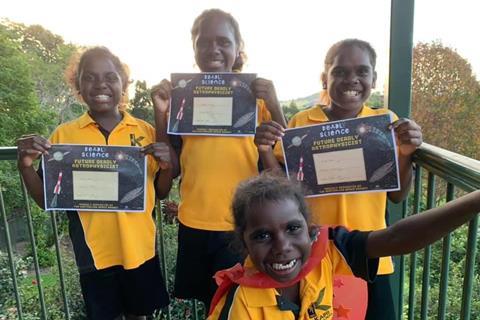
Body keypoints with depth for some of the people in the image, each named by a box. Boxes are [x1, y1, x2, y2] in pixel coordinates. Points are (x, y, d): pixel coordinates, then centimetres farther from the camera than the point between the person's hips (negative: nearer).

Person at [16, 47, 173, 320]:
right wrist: (26, 165, -15)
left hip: (140, 248, 1)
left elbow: (161, 193, 3)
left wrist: (167, 165, -17)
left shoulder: (145, 131, -2)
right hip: (95, 252, 0)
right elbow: (48, 201, 2)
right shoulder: (64, 135, -3)